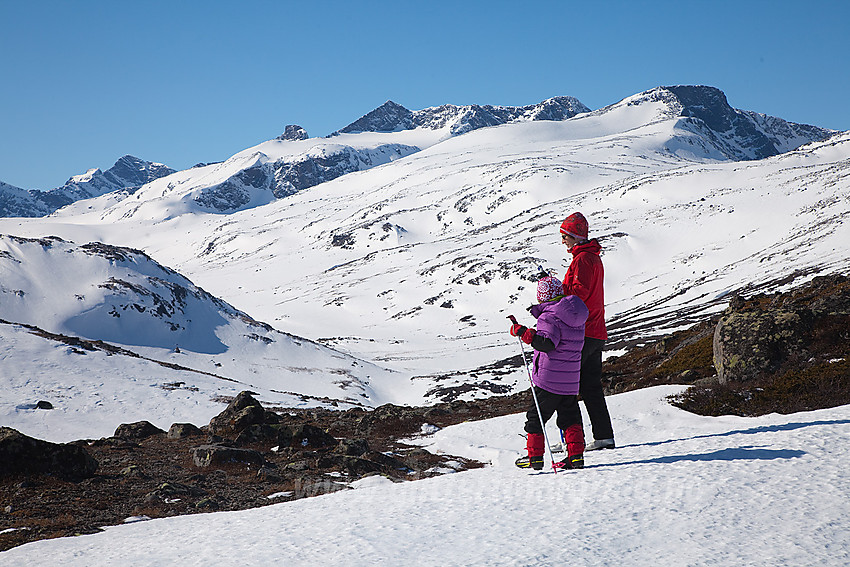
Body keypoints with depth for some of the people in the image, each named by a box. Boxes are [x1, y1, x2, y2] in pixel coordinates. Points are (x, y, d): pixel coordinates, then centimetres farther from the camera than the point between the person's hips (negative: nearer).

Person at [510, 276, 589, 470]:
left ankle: (535, 456, 8)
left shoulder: (550, 316, -17)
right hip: (571, 379, 7)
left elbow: (547, 343, -29)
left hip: (549, 379, -7)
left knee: (536, 416, 5)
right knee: (570, 416, 13)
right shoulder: (577, 316, 8)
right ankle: (576, 455, 7)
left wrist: (523, 333, -25)